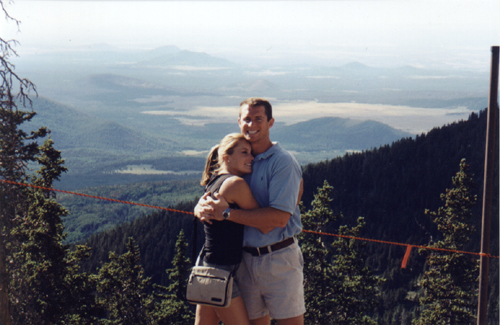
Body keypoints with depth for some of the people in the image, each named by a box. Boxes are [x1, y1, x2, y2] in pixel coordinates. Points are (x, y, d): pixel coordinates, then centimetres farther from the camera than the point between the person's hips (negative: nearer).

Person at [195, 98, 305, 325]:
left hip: (279, 259, -6)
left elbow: (279, 218, -22)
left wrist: (227, 213, -23)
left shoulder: (283, 162, -11)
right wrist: (201, 207, -11)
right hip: (245, 259, 6)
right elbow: (208, 196, 15)